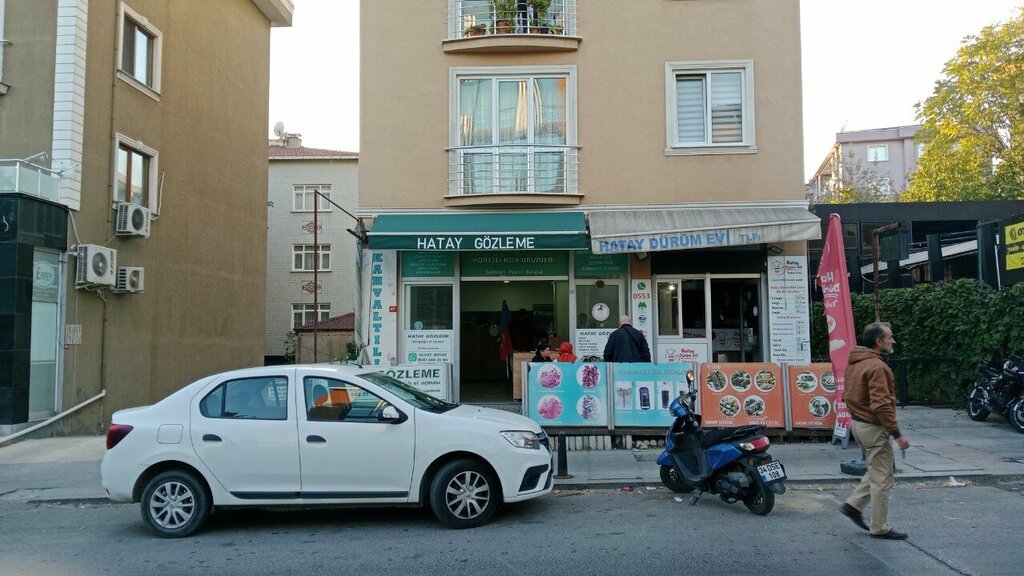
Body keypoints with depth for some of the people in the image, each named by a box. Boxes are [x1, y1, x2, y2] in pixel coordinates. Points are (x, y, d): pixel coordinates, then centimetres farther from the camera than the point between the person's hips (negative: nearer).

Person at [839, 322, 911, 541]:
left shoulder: (854, 363, 9)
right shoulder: (876, 367, -22)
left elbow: (847, 396, 17)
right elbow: (881, 405, -26)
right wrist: (897, 434, -21)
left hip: (858, 422, 10)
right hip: (874, 428, -10)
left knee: (881, 467, 23)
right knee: (882, 478, 2)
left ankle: (854, 505, 20)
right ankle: (880, 528, 11)